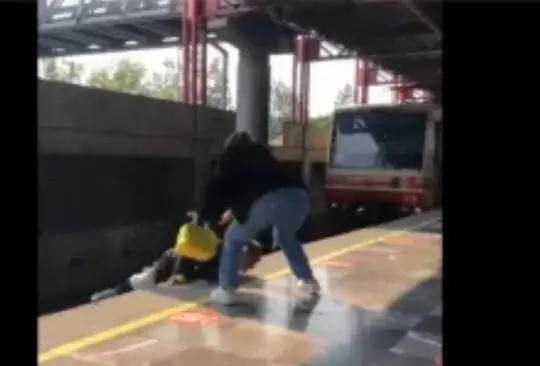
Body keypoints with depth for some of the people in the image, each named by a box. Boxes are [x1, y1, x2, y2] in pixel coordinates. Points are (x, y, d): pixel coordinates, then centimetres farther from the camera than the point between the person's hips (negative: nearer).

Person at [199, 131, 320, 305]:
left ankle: (227, 290, 13)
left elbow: (218, 187, 17)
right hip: (298, 196, 5)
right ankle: (308, 281, 37)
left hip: (267, 201, -5)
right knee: (285, 237, 36)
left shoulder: (230, 157, 25)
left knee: (233, 239, 18)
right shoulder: (262, 154, 39)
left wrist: (205, 214, 30)